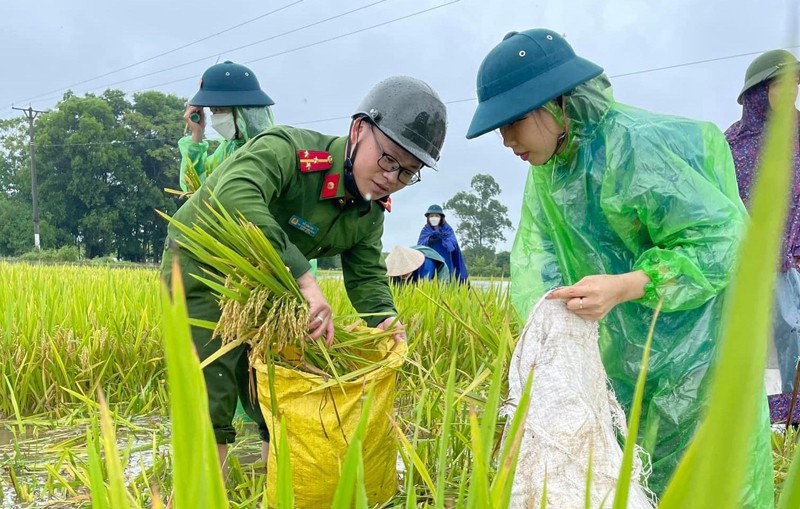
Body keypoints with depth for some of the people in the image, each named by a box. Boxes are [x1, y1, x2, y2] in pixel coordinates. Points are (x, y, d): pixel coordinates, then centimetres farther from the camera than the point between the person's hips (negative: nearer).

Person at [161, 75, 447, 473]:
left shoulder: (370, 212, -7)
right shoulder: (287, 150, -32)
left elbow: (367, 276, -2)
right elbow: (235, 199, -50)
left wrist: (385, 318, -25)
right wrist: (304, 279, -56)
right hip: (202, 268, -7)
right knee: (210, 400, -11)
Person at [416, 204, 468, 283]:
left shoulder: (447, 229, 7)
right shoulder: (425, 230, 8)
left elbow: (453, 245, -8)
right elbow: (420, 246, -7)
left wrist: (445, 238, -28)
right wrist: (428, 241, -27)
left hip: (445, 264, 0)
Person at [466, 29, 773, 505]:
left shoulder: (636, 148, -25)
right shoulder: (550, 162, 0)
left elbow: (722, 237, -22)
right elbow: (536, 250, -4)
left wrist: (622, 287, -33)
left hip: (692, 342, -7)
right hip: (618, 348, 7)